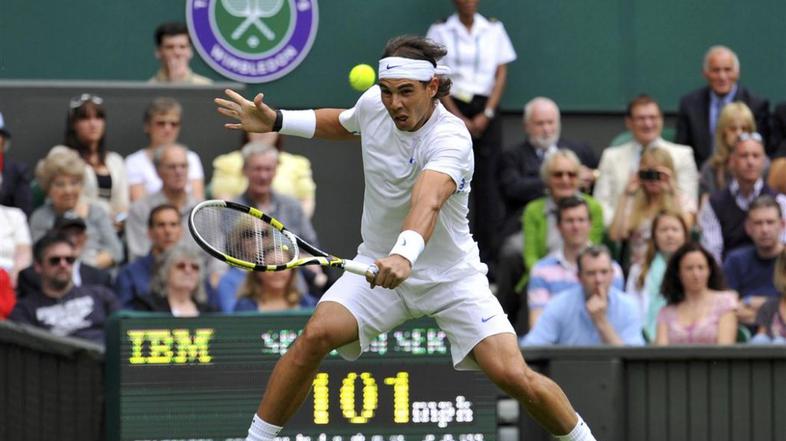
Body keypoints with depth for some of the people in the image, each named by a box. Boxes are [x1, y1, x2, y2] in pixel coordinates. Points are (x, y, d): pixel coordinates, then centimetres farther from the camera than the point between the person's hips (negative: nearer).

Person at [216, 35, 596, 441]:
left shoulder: (450, 139, -26)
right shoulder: (373, 103, -7)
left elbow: (427, 201, -47)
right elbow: (343, 123, 20)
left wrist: (406, 254, -65)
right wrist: (276, 121, 10)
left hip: (451, 275, -4)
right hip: (378, 265, 4)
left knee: (512, 374, -17)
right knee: (317, 334, -23)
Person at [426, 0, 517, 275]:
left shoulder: (493, 30, 10)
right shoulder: (441, 31, 5)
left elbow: (501, 74, 7)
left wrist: (486, 114, -4)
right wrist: (460, 118, -8)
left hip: (484, 111, 1)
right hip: (452, 109, -1)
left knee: (486, 181, -4)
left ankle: (487, 254, -5)